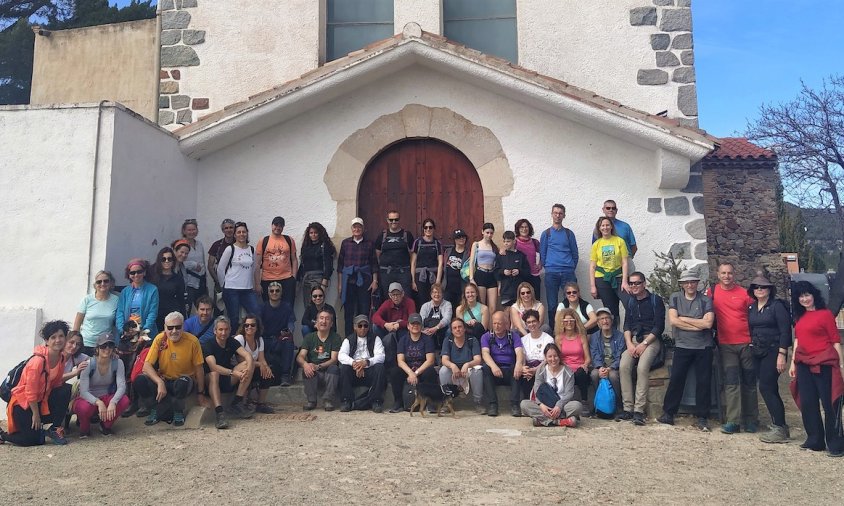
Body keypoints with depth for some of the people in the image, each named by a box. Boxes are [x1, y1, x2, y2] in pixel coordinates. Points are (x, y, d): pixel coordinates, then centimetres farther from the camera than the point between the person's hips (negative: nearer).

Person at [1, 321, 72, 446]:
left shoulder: (61, 358, -5)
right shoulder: (38, 361, -27)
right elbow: (30, 391, -21)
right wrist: (36, 414, -14)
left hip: (42, 400, 6)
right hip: (23, 402, -6)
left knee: (65, 391, -21)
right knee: (34, 440, -14)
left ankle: (55, 429, -6)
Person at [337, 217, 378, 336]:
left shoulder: (369, 244, 5)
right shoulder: (345, 243, 7)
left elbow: (374, 264, 5)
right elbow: (340, 263, 8)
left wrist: (375, 281, -2)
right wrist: (339, 283, 5)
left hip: (364, 280, -1)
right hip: (348, 279, 1)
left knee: (364, 310, -2)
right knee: (348, 310, 2)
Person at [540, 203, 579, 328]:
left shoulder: (569, 233, 12)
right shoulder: (546, 233, 9)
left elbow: (575, 254, 14)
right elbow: (542, 254, 10)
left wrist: (572, 268, 7)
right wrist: (547, 268, 3)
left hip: (568, 273, 1)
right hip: (551, 274, -1)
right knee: (552, 304, 1)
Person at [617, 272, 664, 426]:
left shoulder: (656, 300, 1)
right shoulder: (630, 301, 17)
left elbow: (659, 326, -6)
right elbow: (627, 325, 12)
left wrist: (644, 344, -14)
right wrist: (629, 343, -6)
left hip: (651, 340, -4)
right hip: (633, 339, 4)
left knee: (642, 367, -30)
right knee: (623, 366, -22)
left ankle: (639, 410, -27)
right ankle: (628, 408, -19)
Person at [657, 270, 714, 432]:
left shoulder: (705, 300, 1)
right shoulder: (675, 298, 4)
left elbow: (708, 323, -14)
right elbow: (673, 321, -9)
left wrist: (683, 318, -9)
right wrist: (698, 325, -11)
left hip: (704, 347, 0)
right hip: (682, 346, 0)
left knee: (704, 382, 3)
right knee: (676, 380, 1)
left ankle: (702, 418, 13)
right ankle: (668, 414, 9)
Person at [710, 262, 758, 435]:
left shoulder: (744, 293, 1)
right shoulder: (712, 292, 3)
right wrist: (714, 332, 0)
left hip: (746, 343, 0)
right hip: (726, 345, 0)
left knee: (749, 382, 8)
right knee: (731, 382, -4)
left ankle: (751, 420, 18)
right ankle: (732, 421, -3)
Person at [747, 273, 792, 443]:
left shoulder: (777, 306, -7)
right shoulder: (751, 308, 12)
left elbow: (785, 331, -12)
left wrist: (782, 354, -17)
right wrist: (751, 348, 8)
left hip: (773, 351, -7)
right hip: (757, 352, 7)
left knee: (766, 387, -11)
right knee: (770, 390, 10)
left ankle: (780, 429, -4)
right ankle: (779, 427, 18)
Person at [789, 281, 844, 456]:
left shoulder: (825, 314, -6)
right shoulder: (800, 316, 13)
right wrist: (793, 362, 15)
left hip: (824, 364, -6)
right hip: (804, 364, 7)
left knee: (830, 404, -1)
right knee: (807, 404, 9)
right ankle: (814, 441, 20)